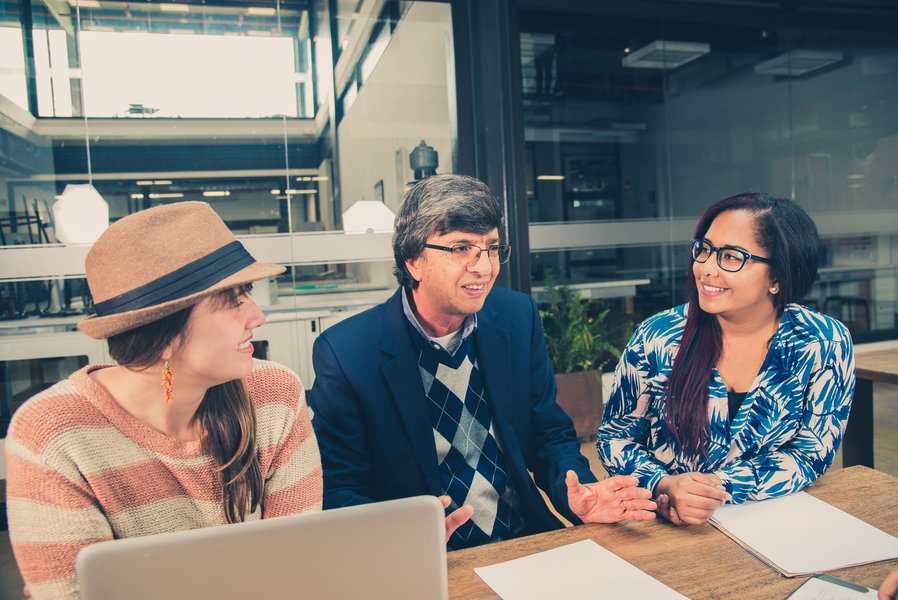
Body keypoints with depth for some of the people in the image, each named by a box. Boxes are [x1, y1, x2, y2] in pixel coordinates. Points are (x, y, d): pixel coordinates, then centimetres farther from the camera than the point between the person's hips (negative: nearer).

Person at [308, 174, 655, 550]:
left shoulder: (518, 318, -2)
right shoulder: (345, 352, -14)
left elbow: (549, 434, 5)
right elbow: (335, 489, -12)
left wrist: (576, 494, -15)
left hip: (526, 543, 2)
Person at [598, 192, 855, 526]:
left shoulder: (825, 344, -7)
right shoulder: (657, 338, -9)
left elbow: (812, 453, -5)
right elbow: (614, 436, -2)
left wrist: (721, 488, -21)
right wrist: (664, 485, -22)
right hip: (662, 525, -1)